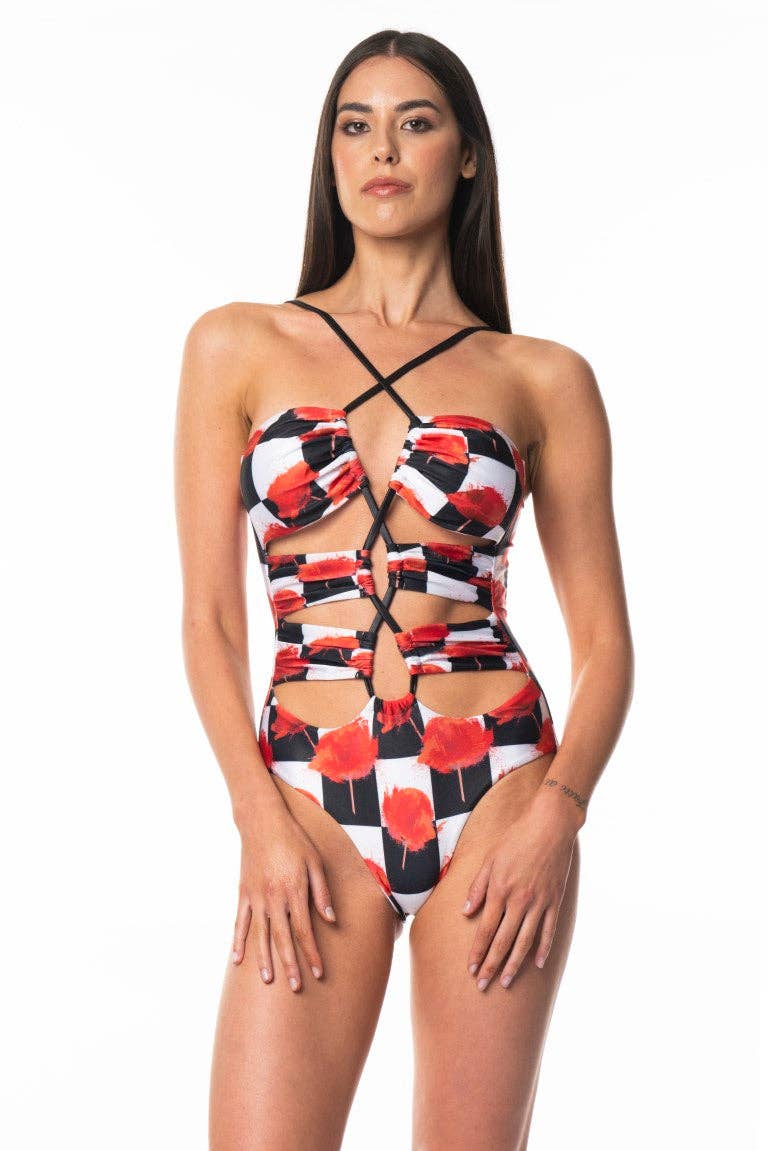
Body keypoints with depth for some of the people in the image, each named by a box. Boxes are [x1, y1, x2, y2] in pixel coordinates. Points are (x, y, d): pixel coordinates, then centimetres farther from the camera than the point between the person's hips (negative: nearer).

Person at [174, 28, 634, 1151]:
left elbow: (604, 639, 6)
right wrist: (261, 819, -7)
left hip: (494, 794, 0)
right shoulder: (237, 345, 7)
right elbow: (209, 614, 4)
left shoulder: (543, 378, 6)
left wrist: (558, 812, -9)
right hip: (310, 800, 0)